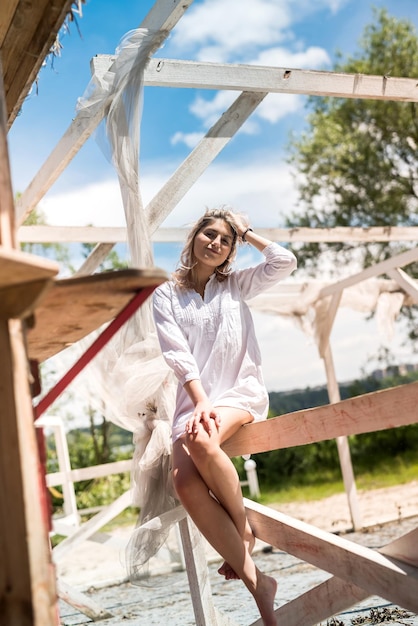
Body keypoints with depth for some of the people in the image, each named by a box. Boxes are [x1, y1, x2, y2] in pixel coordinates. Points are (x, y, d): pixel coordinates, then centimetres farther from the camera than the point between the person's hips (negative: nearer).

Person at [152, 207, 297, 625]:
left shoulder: (235, 285, 14)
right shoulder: (166, 296, 11)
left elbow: (285, 262, -2)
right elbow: (178, 355, -2)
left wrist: (248, 234, 12)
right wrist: (201, 401, -17)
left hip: (241, 392, -1)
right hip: (193, 399, 1)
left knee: (200, 440, -36)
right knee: (184, 481, -27)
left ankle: (244, 530, -13)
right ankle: (255, 582, -22)